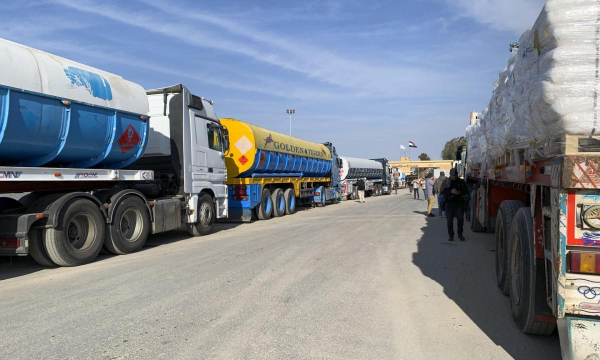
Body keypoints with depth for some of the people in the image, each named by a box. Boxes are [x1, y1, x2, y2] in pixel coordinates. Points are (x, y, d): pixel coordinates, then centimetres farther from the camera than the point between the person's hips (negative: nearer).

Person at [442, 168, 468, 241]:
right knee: (449, 220, 1)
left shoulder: (462, 182, 9)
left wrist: (460, 192, -11)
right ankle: (451, 235, 11)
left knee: (460, 219, -2)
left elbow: (466, 191, 9)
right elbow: (443, 191, -3)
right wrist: (451, 191, -19)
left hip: (460, 203, 1)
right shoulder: (446, 182, 5)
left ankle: (460, 234, 15)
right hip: (449, 203, 0)